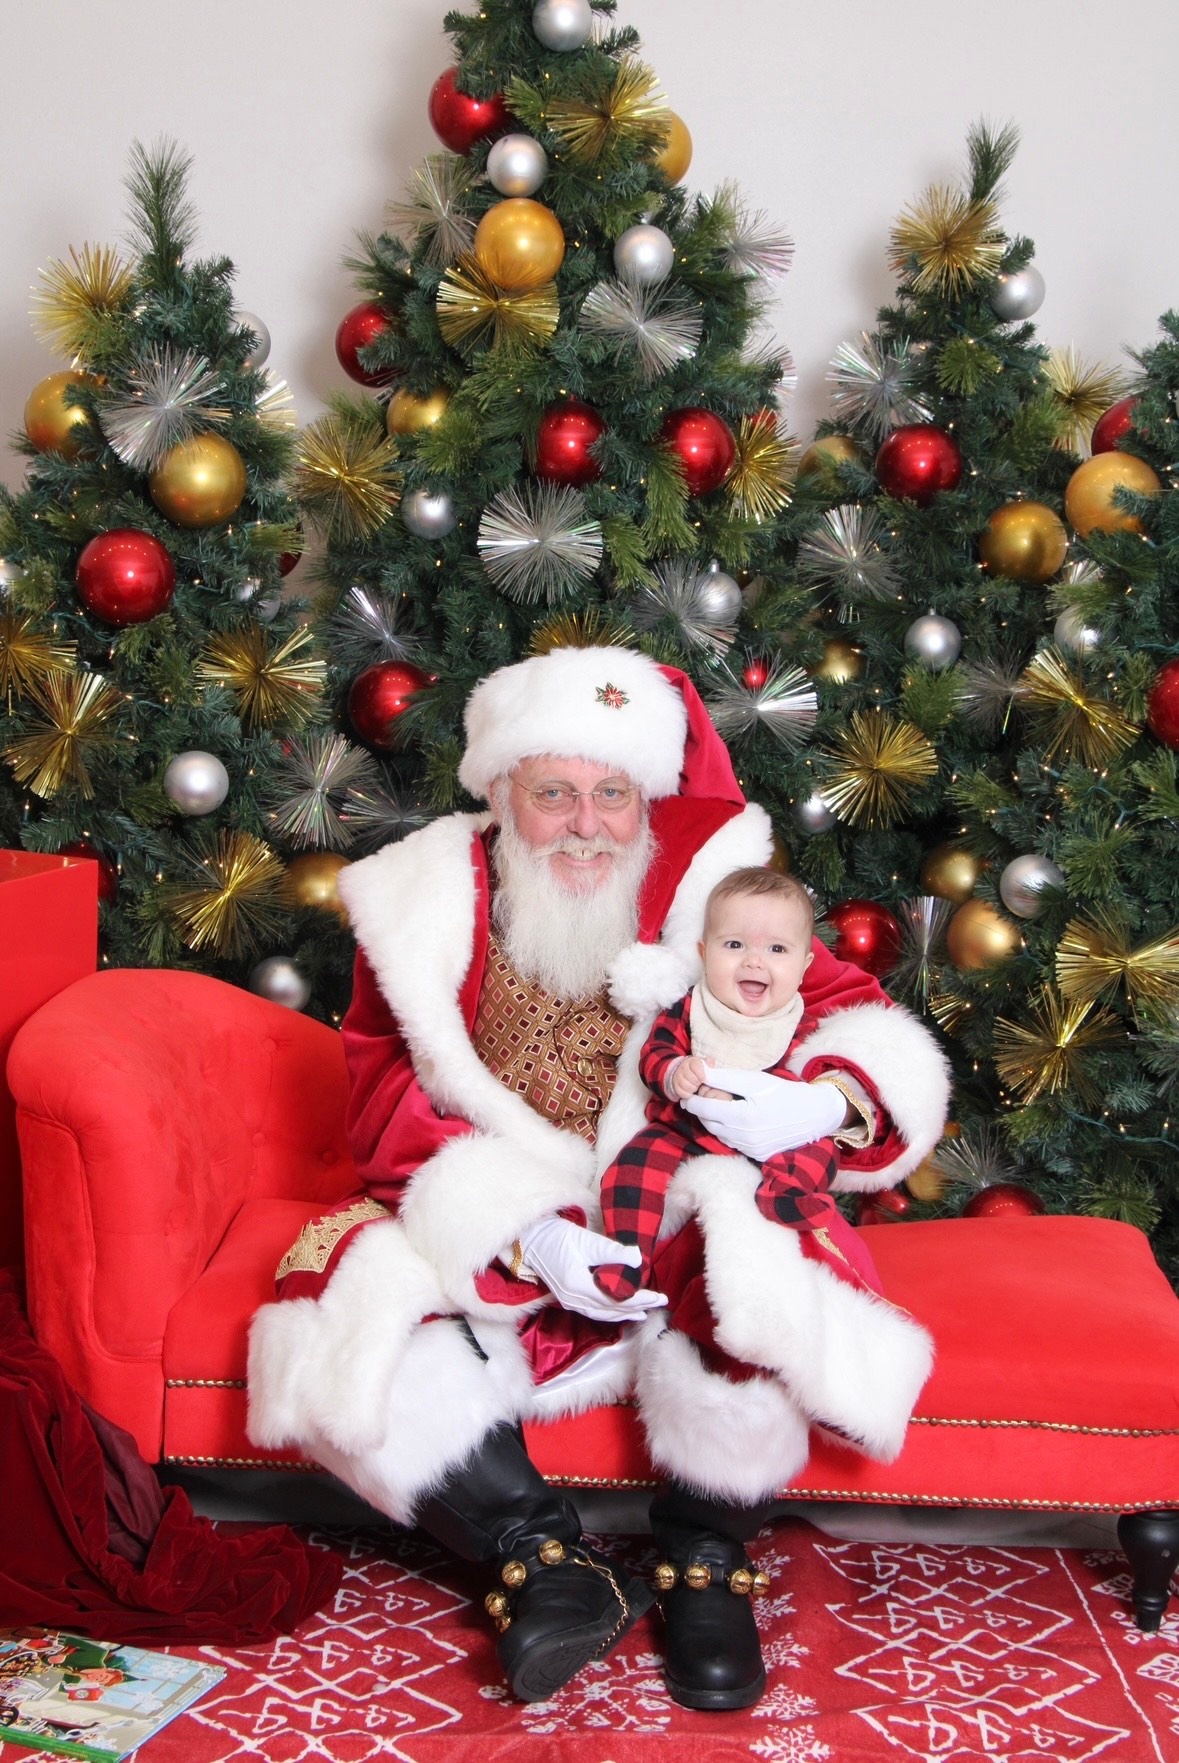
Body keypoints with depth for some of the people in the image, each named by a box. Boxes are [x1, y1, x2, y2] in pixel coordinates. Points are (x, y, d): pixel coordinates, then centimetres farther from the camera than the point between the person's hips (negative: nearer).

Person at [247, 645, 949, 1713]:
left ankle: (706, 1564, -8)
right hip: (487, 1244, 1)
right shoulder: (424, 910, 0)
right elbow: (393, 1116, -6)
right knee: (344, 1304, -26)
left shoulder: (715, 889, -1)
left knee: (746, 1271, -35)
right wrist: (529, 1239, -24)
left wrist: (818, 1101, -26)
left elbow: (867, 1025, 1)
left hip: (678, 1223, -1)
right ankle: (544, 1555, -9)